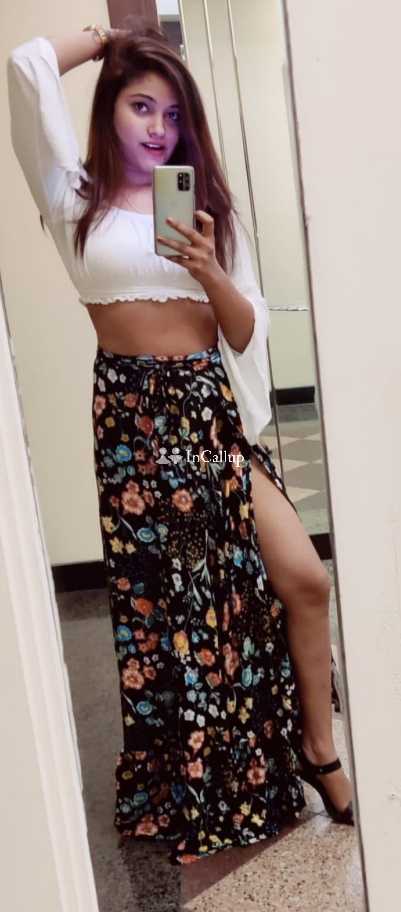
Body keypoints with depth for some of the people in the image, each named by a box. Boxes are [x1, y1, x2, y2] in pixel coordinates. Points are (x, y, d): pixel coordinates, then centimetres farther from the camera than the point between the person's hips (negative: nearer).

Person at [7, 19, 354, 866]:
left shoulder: (208, 203, 11)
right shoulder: (79, 200, 5)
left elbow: (247, 330, 6)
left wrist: (209, 274, -13)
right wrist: (109, 37, 11)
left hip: (214, 407, 3)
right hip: (133, 415, -2)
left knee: (303, 578, -5)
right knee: (166, 603, 8)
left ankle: (319, 752, 19)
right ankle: (191, 794, 31)